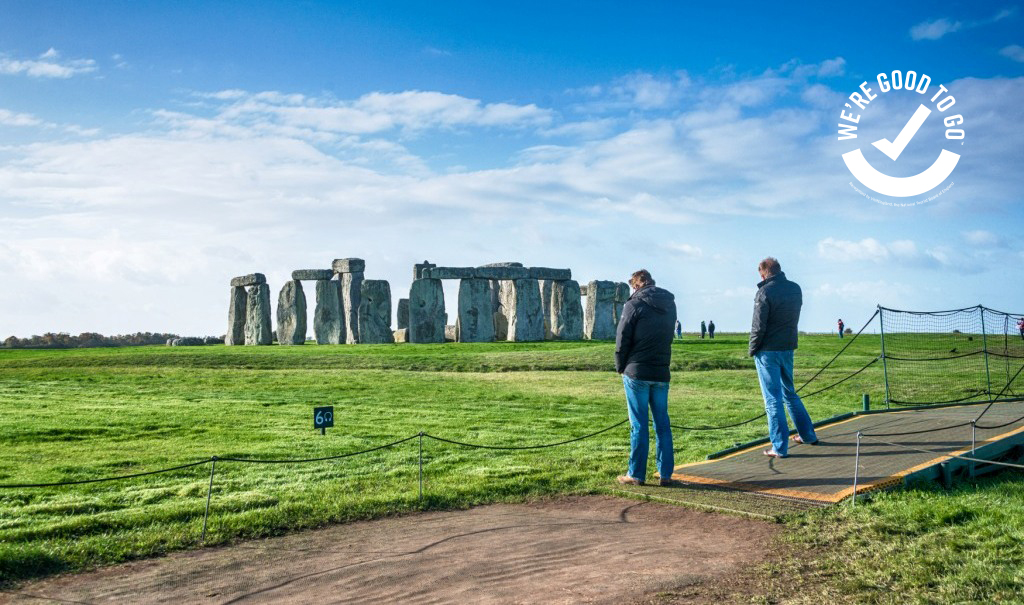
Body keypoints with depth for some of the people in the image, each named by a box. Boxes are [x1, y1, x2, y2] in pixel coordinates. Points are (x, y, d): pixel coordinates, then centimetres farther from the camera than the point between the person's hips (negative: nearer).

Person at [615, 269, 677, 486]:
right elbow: (668, 336, 14)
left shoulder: (635, 304, -8)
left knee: (639, 424, -1)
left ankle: (636, 474, 4)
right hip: (662, 373, 5)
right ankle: (665, 473, 11)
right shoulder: (669, 305, 10)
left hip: (637, 373, -5)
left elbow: (622, 339, -7)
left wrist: (621, 367, 4)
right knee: (662, 423, 9)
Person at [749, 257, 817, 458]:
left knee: (773, 399, -1)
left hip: (768, 351, -6)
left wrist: (752, 349, -3)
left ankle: (780, 447, 2)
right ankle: (808, 435, 30)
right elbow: (794, 318, 13)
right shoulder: (795, 289, 6)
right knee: (790, 393, 22)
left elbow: (758, 327, -14)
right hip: (788, 348, 6)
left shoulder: (765, 292, -14)